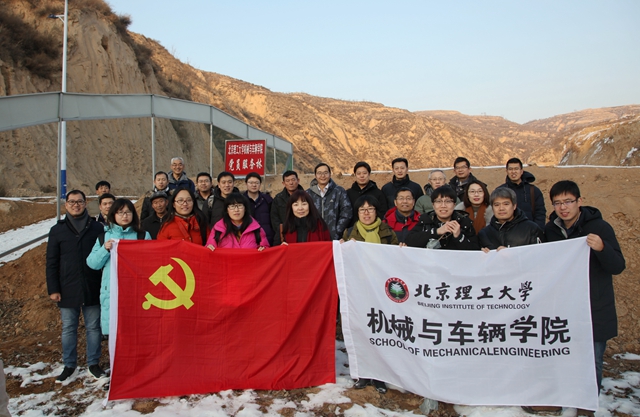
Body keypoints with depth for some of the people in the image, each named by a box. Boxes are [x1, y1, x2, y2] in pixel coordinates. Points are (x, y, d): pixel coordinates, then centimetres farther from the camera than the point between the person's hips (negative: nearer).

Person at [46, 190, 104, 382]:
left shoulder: (97, 227, 2)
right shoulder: (57, 230, 4)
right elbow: (51, 263, 4)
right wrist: (53, 289, -2)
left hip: (92, 288, 0)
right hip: (68, 290, 1)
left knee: (93, 327, 8)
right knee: (68, 328, 10)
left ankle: (93, 363, 22)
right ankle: (69, 365, 25)